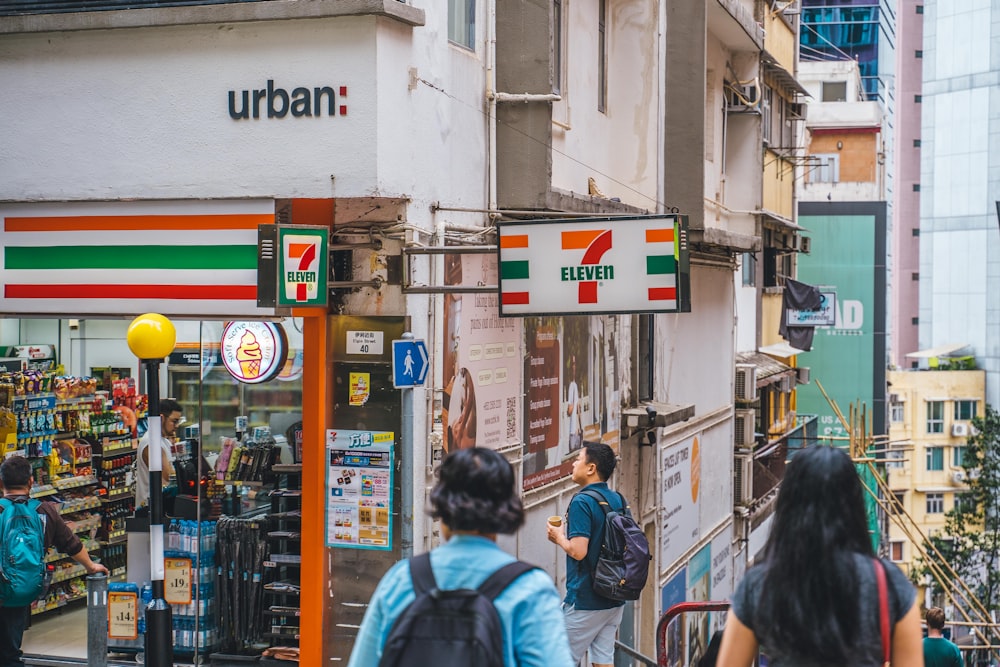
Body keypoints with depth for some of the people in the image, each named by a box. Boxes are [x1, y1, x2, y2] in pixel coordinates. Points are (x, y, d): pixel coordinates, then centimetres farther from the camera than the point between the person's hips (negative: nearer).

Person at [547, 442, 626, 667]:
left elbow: (578, 551, -24)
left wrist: (559, 537, -6)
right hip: (615, 598, 8)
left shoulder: (582, 502, -16)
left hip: (585, 600, -8)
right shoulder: (617, 500, 9)